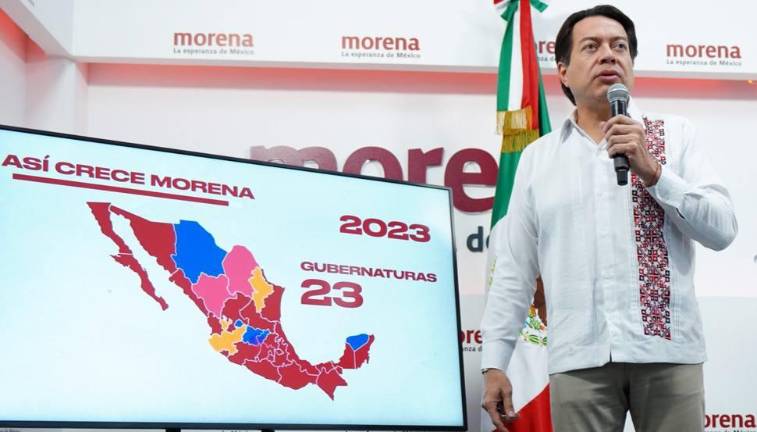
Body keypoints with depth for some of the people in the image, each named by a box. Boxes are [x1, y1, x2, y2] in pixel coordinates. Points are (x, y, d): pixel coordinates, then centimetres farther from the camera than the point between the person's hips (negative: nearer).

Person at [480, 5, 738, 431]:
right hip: (578, 358, 1)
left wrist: (653, 172, -9)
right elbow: (514, 269, 10)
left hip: (667, 351, 0)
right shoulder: (537, 157, 11)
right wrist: (494, 362, 6)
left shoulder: (675, 135, 8)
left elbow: (723, 229, 1)